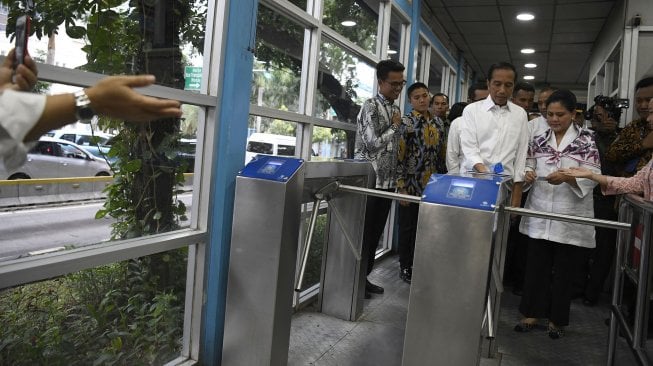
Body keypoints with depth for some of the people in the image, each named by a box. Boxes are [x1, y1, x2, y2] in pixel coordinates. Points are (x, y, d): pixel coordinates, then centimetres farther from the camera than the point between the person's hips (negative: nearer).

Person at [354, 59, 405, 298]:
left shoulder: (394, 110, 16)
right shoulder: (371, 107, -9)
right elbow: (373, 143, -18)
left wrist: (396, 180, 15)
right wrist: (394, 126, -6)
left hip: (386, 182, 8)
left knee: (375, 234, 12)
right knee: (363, 234, -2)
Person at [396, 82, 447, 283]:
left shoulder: (438, 123, 10)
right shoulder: (406, 122, -7)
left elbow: (441, 154, 15)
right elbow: (399, 156, -10)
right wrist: (401, 187, -14)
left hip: (432, 186, 5)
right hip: (412, 185, -5)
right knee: (408, 227, 6)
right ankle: (405, 267, 18)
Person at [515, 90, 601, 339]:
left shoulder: (586, 140, -2)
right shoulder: (539, 140, 7)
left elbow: (593, 177, -8)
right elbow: (529, 166, 12)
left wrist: (566, 177, -25)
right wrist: (528, 173, -11)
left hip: (570, 218, -2)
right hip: (540, 215, 3)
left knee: (563, 270, 8)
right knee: (536, 266, 9)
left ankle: (557, 319, 23)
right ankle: (532, 313, 22)